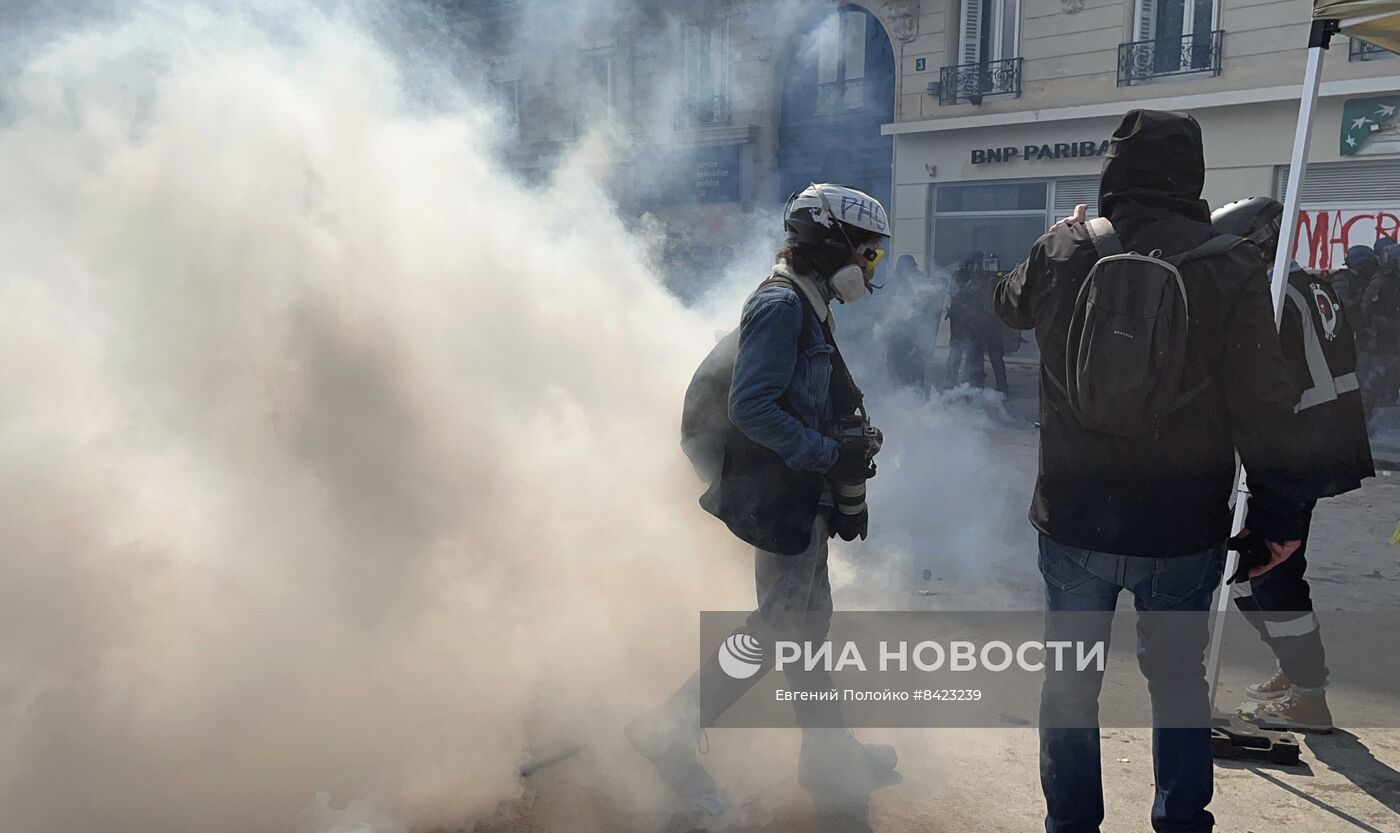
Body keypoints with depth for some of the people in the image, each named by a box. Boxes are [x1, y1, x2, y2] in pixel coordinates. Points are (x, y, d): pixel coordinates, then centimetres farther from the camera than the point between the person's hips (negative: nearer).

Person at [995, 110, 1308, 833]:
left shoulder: (1062, 249, -6)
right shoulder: (1229, 266, -11)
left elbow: (1011, 303, 17)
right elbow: (1264, 409, -10)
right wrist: (1278, 515, 0)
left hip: (1073, 521, 1)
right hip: (1185, 530, 0)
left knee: (1069, 683, 16)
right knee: (1178, 681, 19)